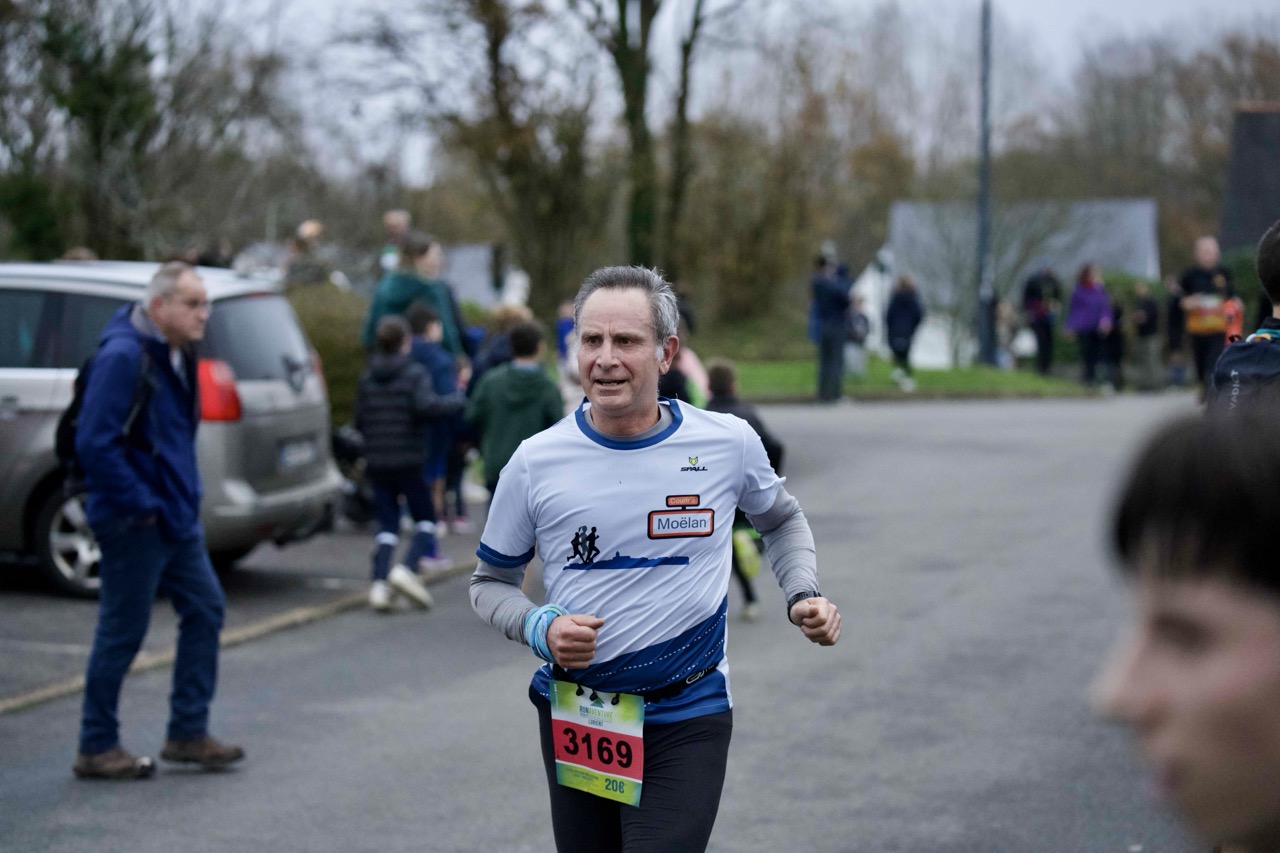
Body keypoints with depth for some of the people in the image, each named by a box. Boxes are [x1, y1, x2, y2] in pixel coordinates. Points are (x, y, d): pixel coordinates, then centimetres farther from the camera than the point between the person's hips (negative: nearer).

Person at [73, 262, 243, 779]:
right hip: (135, 523, -10)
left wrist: (184, 498, 14)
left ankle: (188, 732, 21)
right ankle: (96, 747, 11)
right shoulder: (123, 357, -19)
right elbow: (95, 444, -24)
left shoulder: (176, 354, 11)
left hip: (176, 516, 10)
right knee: (122, 630, -1)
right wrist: (141, 504, -20)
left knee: (205, 609, 12)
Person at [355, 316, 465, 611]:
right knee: (425, 519, 7)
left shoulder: (367, 378, 9)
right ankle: (408, 568, -15)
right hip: (409, 462, -4)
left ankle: (379, 582, -8)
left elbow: (359, 421, 10)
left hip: (377, 462, 4)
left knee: (386, 524, 7)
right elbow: (426, 405, -23)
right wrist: (456, 400, -9)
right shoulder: (414, 373, -6)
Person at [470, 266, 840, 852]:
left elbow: (781, 520, 16)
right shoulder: (536, 462, -6)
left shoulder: (728, 442, -5)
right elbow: (490, 582, 7)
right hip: (573, 716, 2)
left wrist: (803, 595, -1)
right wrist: (539, 629, -13)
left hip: (687, 721, -2)